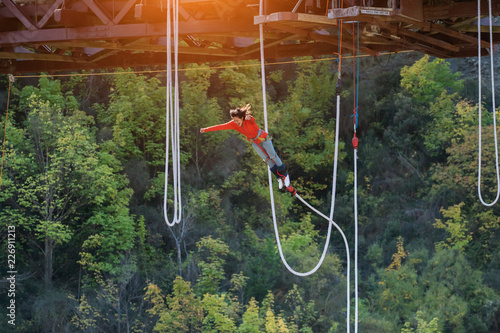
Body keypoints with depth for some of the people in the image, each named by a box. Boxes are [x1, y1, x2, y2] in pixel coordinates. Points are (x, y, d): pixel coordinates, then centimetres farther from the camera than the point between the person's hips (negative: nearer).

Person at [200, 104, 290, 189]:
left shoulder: (249, 120, -32)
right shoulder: (233, 124, -17)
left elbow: (252, 120, -56)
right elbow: (220, 127, -18)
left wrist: (249, 117, -80)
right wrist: (206, 129, -22)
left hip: (264, 138, -4)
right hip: (254, 142, 4)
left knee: (272, 156, -4)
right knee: (267, 159, 1)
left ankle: (285, 175, 10)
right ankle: (279, 178, 7)